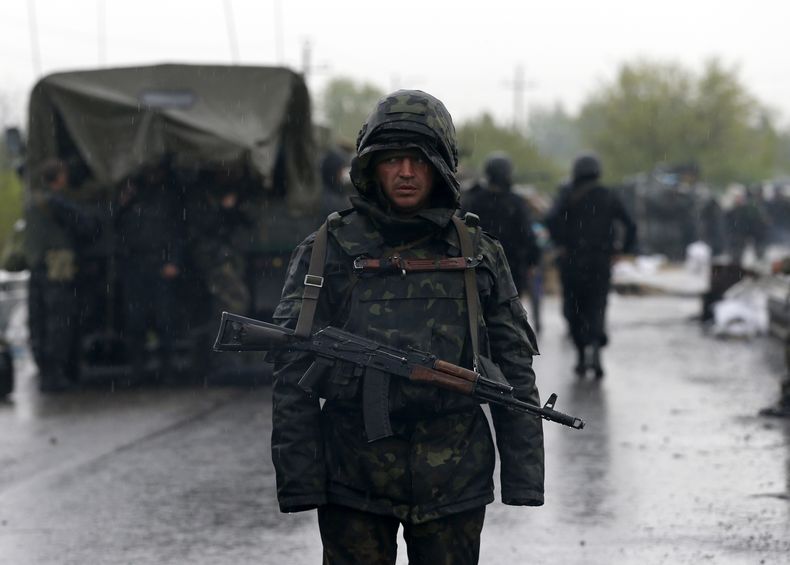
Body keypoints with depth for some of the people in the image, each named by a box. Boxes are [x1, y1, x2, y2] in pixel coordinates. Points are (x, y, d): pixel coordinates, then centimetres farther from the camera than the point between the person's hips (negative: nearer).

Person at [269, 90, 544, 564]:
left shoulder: (478, 255, 6)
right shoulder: (329, 251, 1)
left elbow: (515, 371, 8)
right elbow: (294, 375, -1)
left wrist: (523, 475, 2)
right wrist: (298, 479, -8)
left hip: (453, 484, 1)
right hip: (355, 484, -1)